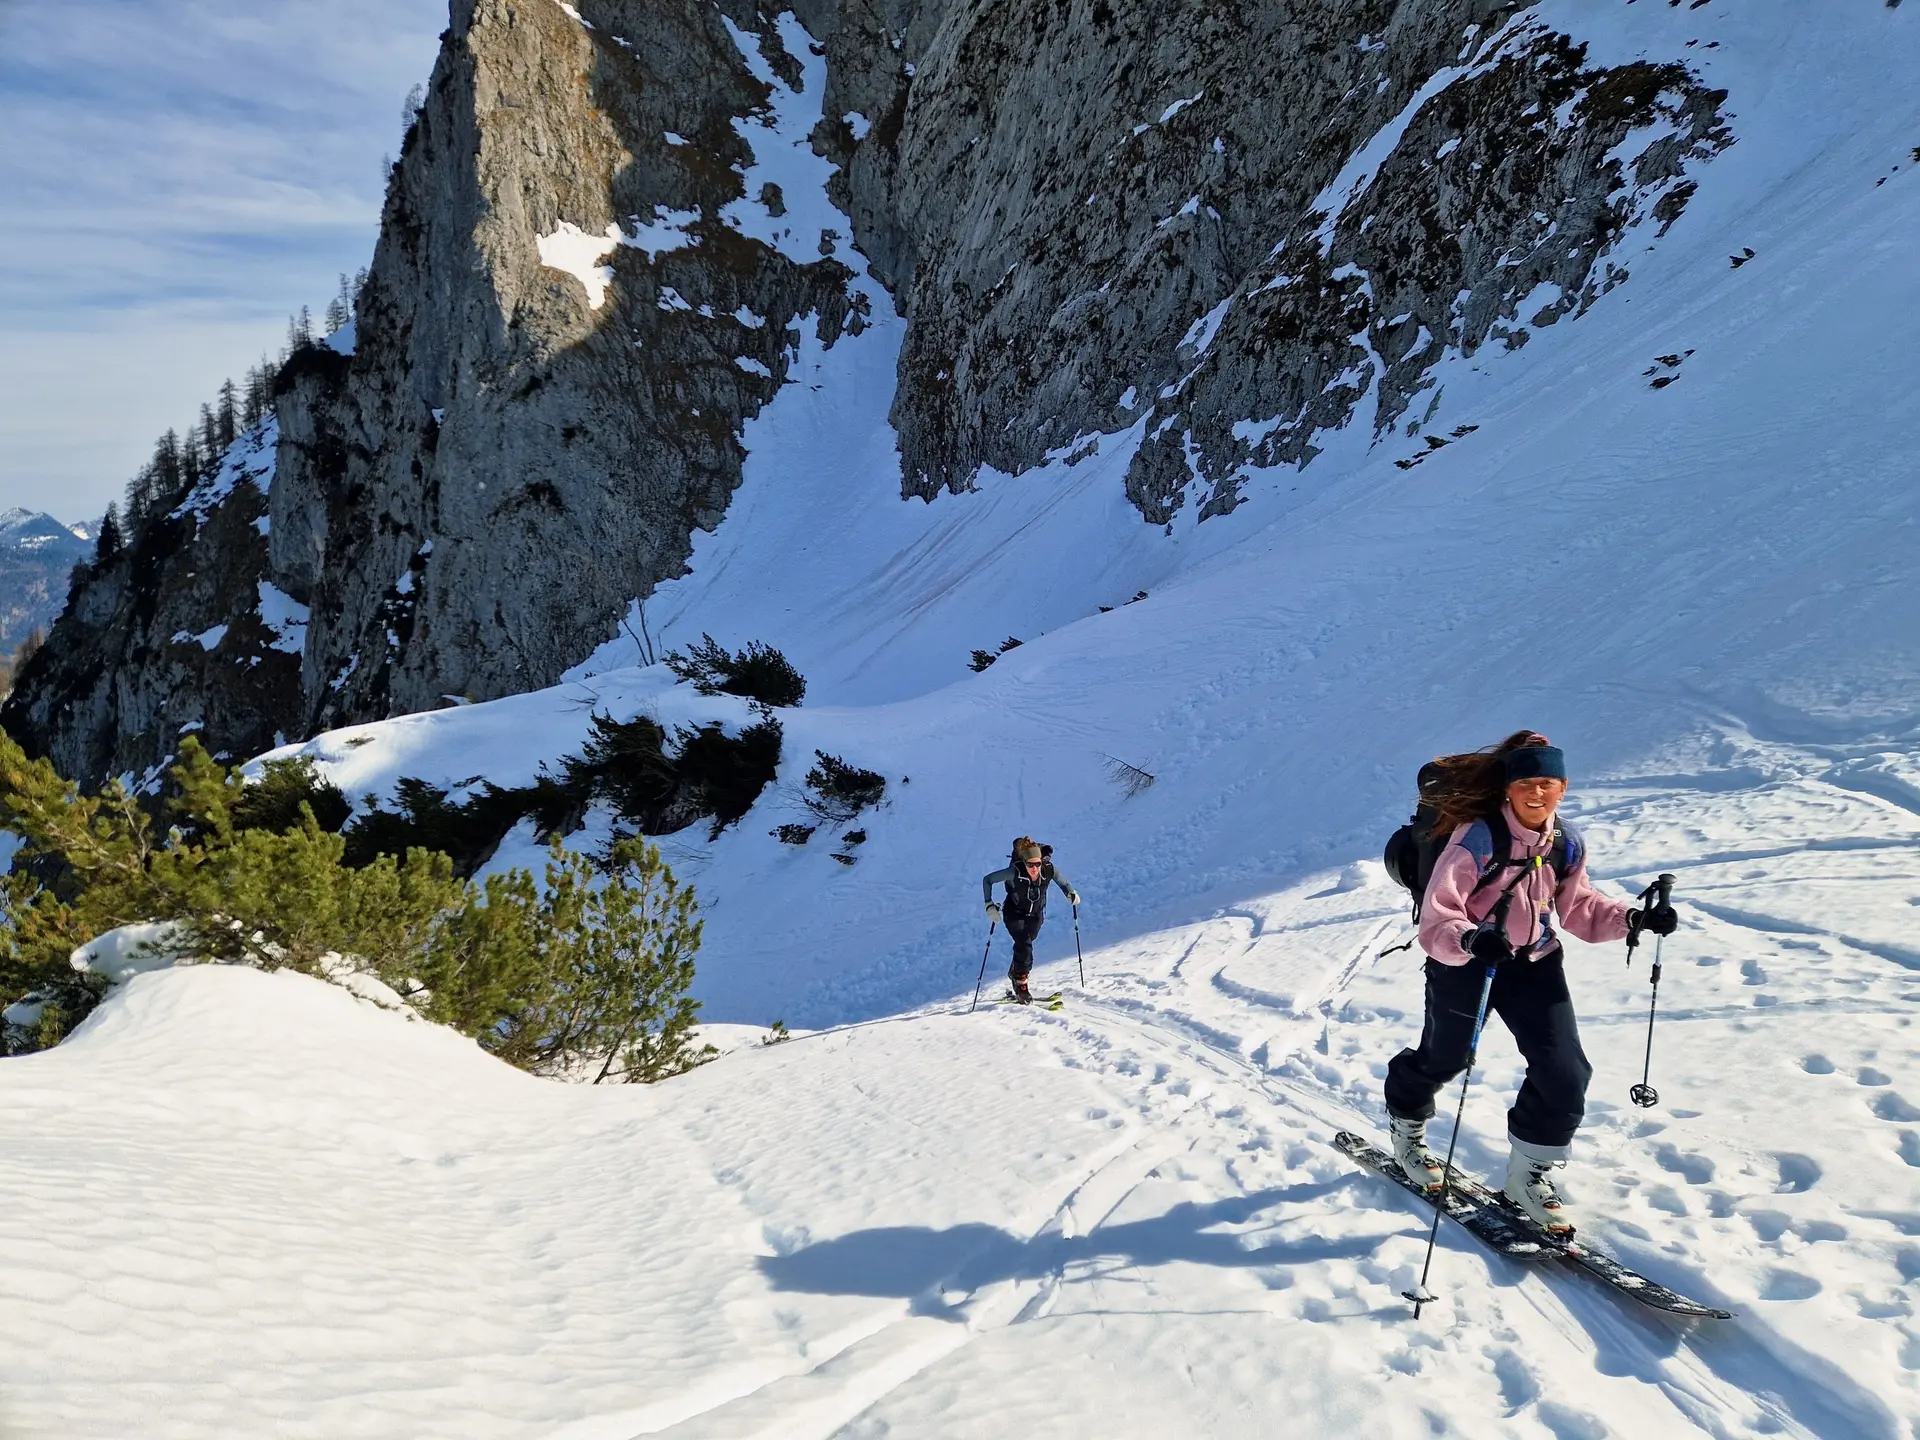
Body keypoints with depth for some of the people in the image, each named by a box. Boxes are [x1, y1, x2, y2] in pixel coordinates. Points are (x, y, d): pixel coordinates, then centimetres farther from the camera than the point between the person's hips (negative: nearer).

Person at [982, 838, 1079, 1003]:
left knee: (1024, 946, 15)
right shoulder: (1015, 872, -31)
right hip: (1014, 914, -3)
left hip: (1036, 915, 3)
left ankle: (1014, 973, 44)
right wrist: (989, 905, -26)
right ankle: (1021, 986, -8)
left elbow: (1063, 882, -4)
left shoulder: (1049, 869, -25)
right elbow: (987, 879, -20)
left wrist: (1071, 893, -24)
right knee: (1025, 944, -21)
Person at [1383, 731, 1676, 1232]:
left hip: (1534, 964, 5)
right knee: (1442, 1059, 16)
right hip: (1463, 965, -4)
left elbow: (1578, 907, 8)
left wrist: (1633, 918, -6)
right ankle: (1406, 1125, 50)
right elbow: (1437, 916, -29)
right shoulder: (1477, 838, -26)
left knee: (1565, 1074, -4)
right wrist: (1469, 940, -48)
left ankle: (1529, 1174, 19)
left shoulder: (1567, 844, -5)